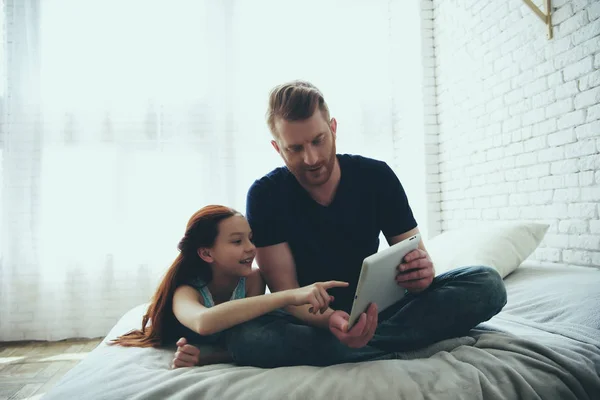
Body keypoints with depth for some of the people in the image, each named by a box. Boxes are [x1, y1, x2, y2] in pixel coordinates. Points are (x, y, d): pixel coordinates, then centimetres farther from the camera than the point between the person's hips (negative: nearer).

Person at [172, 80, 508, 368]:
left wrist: (422, 270, -29)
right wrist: (330, 320, -38)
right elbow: (285, 290, -16)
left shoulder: (376, 176, -6)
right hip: (310, 317, -2)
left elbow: (415, 254, -3)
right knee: (246, 337, -35)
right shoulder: (265, 196, -12)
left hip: (376, 307, 3)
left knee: (486, 283, -20)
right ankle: (391, 349, -24)